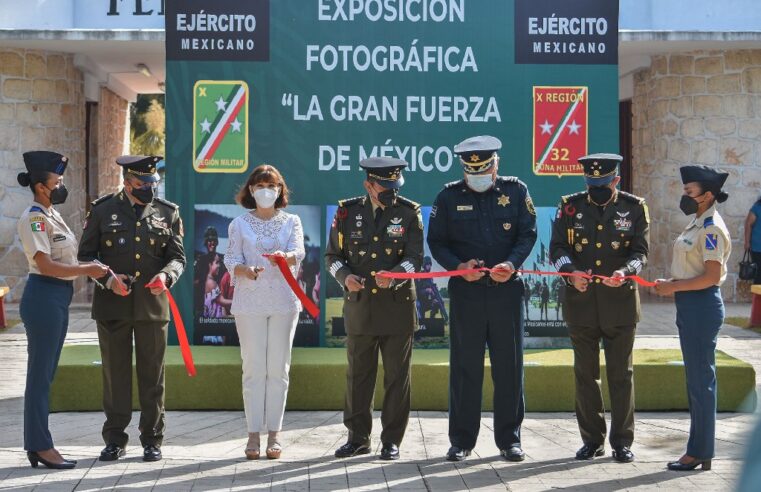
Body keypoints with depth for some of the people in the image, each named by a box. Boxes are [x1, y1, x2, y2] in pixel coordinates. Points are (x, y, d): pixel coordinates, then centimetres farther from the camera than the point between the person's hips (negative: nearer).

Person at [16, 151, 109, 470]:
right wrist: (85, 270, -20)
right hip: (43, 297, -10)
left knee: (46, 372, 12)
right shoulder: (33, 218, -14)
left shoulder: (51, 214, 15)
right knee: (40, 372, -3)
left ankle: (37, 444, 19)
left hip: (59, 297, 10)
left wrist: (94, 270, 11)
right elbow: (45, 264, -21)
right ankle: (41, 446, 3)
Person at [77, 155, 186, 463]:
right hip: (112, 306, -1)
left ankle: (152, 439, 15)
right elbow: (86, 254, 4)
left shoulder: (167, 212, 7)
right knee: (115, 373, 6)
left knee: (152, 374, 5)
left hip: (153, 305, 1)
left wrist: (166, 276, -14)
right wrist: (107, 278, -13)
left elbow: (177, 256, 7)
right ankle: (115, 439, 16)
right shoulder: (102, 210, 3)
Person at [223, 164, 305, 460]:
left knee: (278, 368, 1)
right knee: (253, 368, -2)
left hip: (284, 302, 0)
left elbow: (298, 253, -8)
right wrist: (245, 270, -23)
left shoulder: (291, 222, 8)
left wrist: (284, 256, -31)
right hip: (249, 302, 0)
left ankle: (274, 433, 8)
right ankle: (254, 434, 3)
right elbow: (232, 260, -1)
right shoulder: (239, 224, 8)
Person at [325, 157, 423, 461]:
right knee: (358, 375, 7)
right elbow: (333, 255, 9)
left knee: (397, 376, 4)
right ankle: (358, 438, 19)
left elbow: (415, 257, -5)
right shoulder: (348, 212, 4)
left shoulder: (409, 212, 0)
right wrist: (344, 276, -12)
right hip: (359, 305, 1)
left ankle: (392, 440, 14)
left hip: (397, 306, -1)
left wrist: (394, 275, -25)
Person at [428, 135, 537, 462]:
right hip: (465, 291, 0)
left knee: (509, 365, 5)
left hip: (507, 290, 1)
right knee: (464, 367, 2)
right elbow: (436, 241, 4)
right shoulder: (449, 196, 4)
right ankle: (461, 441, 12)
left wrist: (512, 263, -16)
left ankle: (509, 438, 16)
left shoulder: (515, 191, 5)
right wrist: (458, 266, -13)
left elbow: (528, 234, 2)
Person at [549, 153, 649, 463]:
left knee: (621, 373, 4)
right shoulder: (571, 206, 4)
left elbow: (641, 251, -2)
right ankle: (592, 440, 19)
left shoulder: (634, 207, 1)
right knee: (585, 373, 8)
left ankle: (622, 441, 13)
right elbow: (557, 248, 0)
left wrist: (625, 271, -23)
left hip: (620, 301, -1)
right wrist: (571, 272, -20)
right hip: (580, 301, 2)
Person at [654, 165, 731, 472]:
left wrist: (673, 286, -16)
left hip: (702, 306, -10)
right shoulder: (697, 223, 14)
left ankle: (700, 453, 4)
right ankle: (699, 449, 22)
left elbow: (712, 276, -21)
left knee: (701, 380, -3)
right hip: (691, 305, 10)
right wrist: (671, 284, 4)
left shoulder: (712, 228, -15)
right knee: (696, 379, 14)